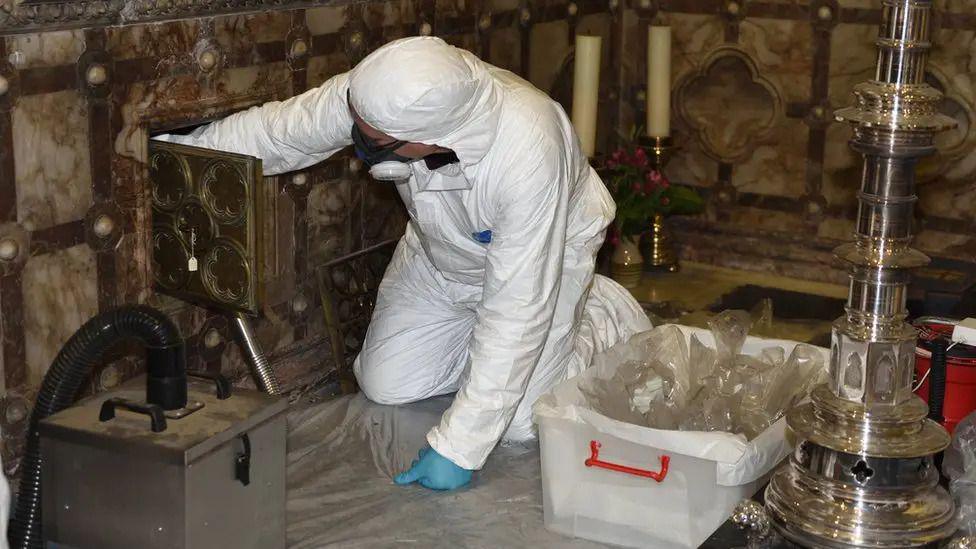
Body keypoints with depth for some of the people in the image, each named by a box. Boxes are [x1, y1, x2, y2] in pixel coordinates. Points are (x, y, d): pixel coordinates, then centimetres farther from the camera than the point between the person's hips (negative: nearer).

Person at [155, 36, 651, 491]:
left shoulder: (529, 153, -44)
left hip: (542, 256, -4)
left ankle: (599, 315, 13)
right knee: (386, 385, -1)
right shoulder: (375, 96, -31)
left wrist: (457, 448, -36)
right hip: (441, 256, 5)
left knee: (520, 420, -14)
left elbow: (516, 310, -39)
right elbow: (277, 130, -11)